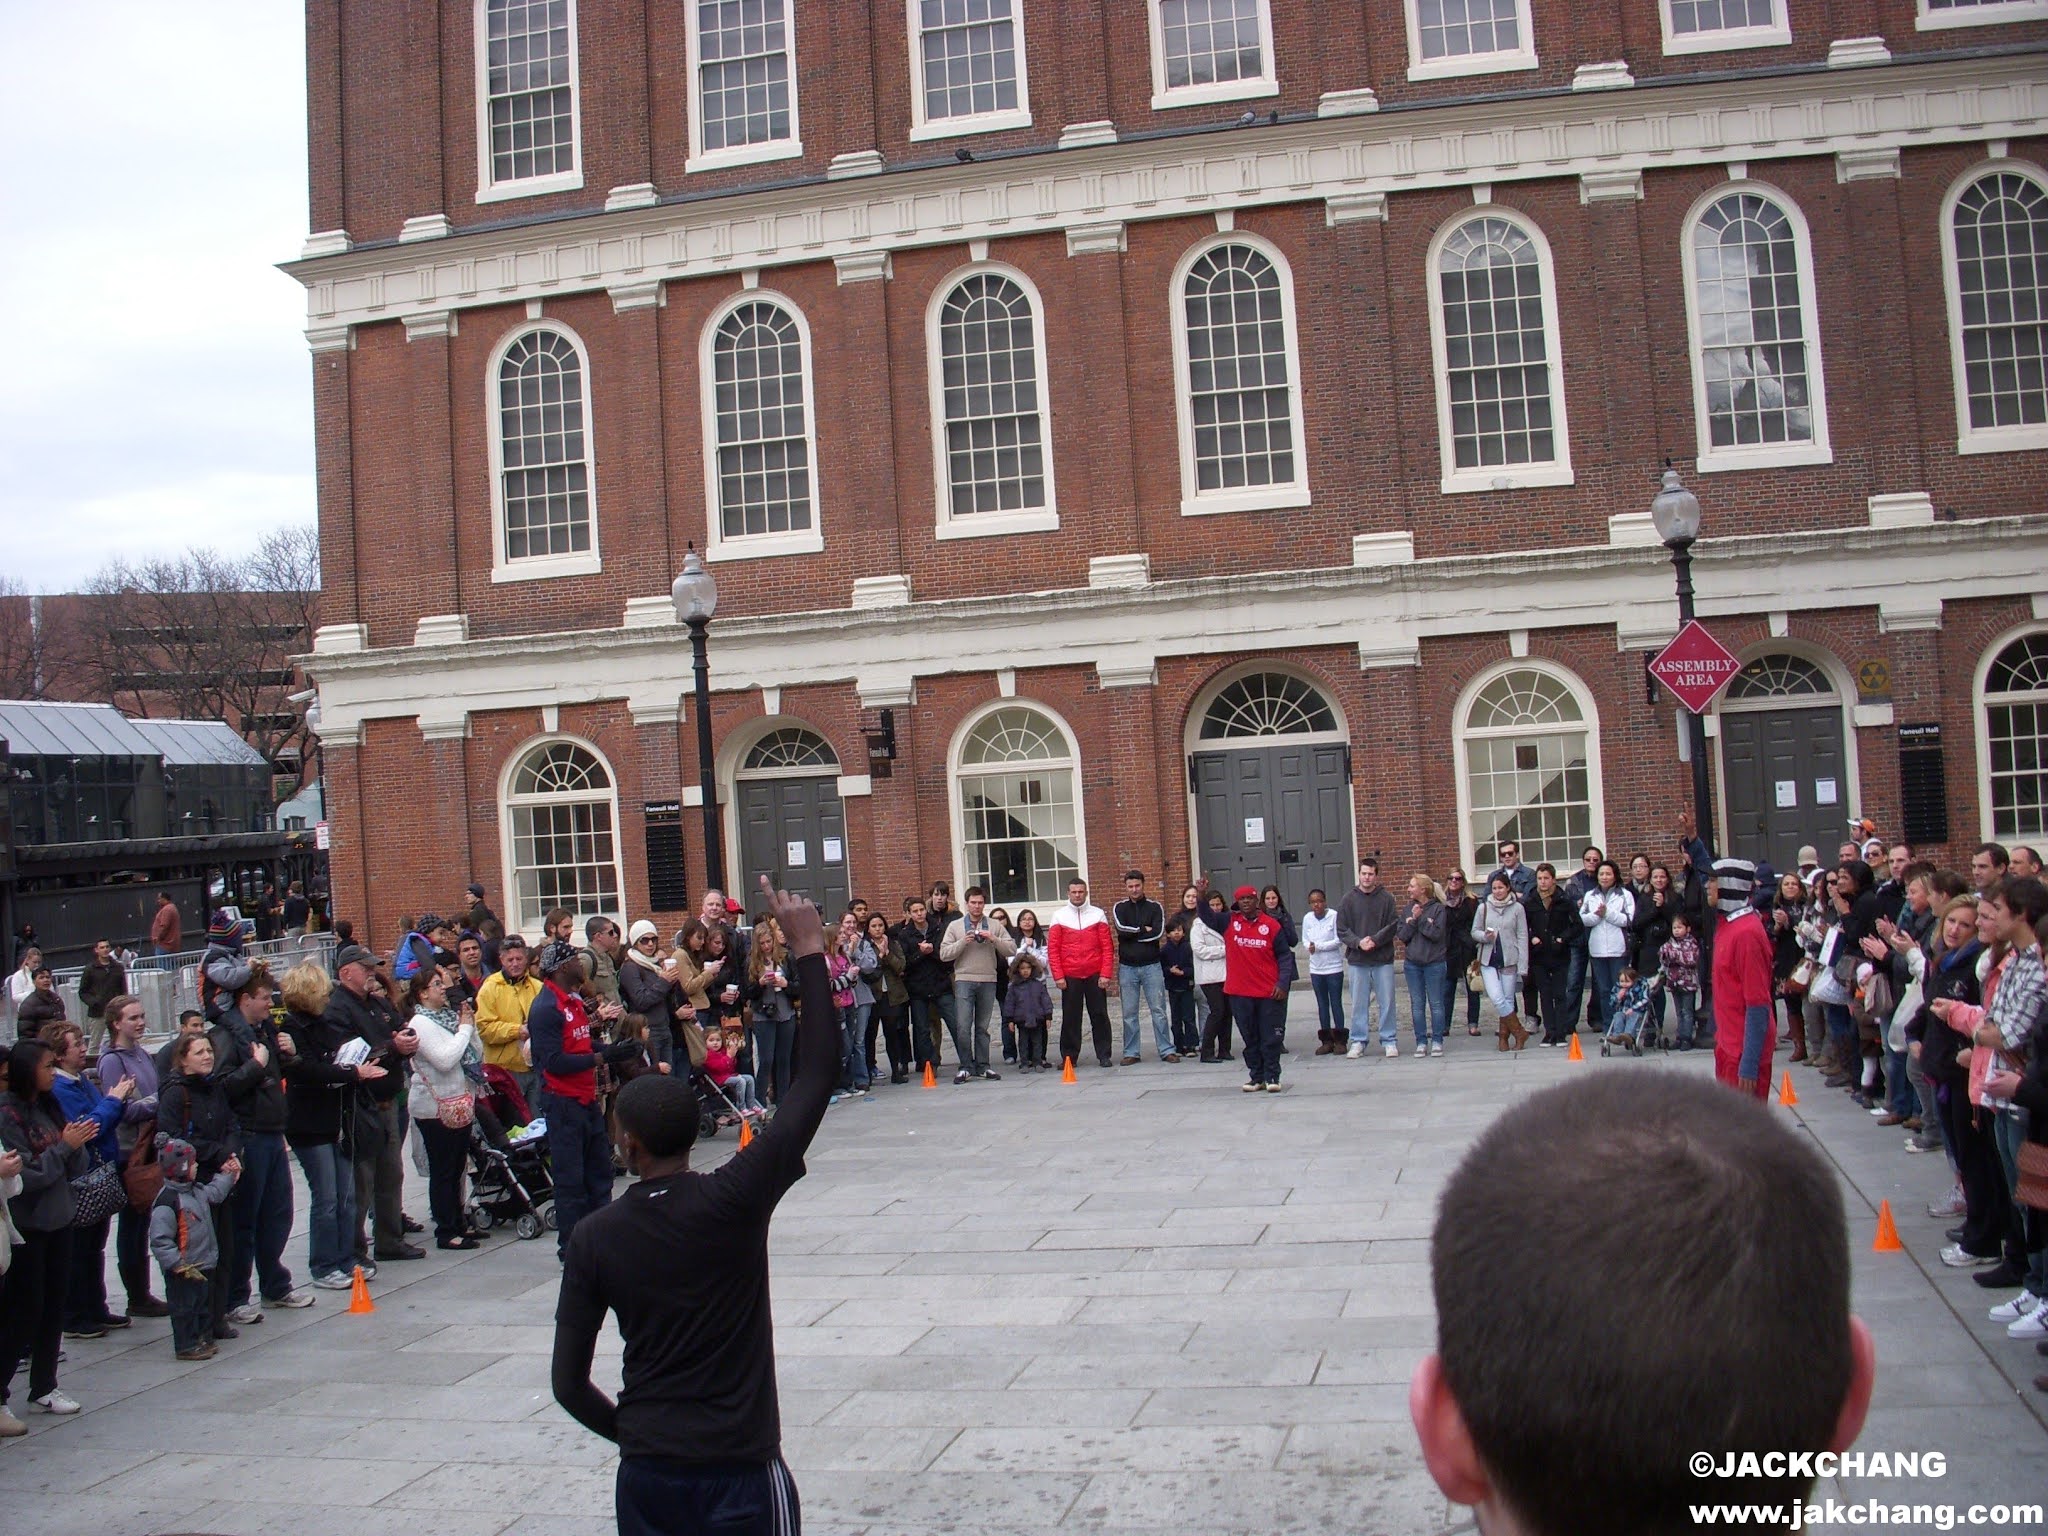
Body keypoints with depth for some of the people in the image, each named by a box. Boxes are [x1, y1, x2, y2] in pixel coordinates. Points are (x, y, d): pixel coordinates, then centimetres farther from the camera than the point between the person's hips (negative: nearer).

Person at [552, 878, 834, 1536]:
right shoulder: (735, 1200, -13)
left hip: (645, 1475, 3)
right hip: (740, 1474, -3)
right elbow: (815, 1078, -11)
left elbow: (569, 1383, -2)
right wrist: (808, 951, -7)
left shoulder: (594, 1238, -5)